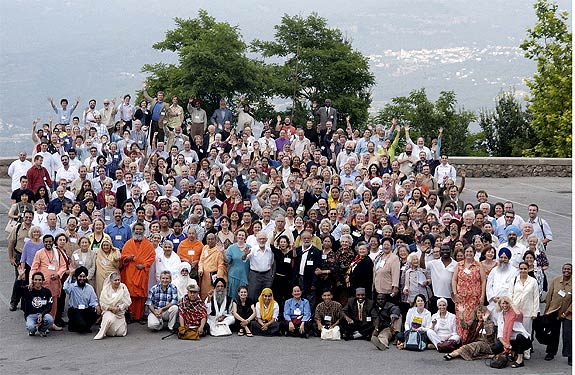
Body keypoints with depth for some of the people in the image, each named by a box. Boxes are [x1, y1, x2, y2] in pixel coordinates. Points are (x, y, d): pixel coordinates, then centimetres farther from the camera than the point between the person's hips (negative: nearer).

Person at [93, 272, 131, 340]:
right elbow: (102, 304, -4)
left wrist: (118, 308, -15)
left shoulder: (123, 288, 0)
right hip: (108, 311, -2)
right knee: (109, 319, -37)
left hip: (120, 313, 2)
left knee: (121, 333, -9)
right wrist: (111, 308, -21)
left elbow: (128, 302, -2)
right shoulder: (106, 289, -3)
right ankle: (101, 334, -11)